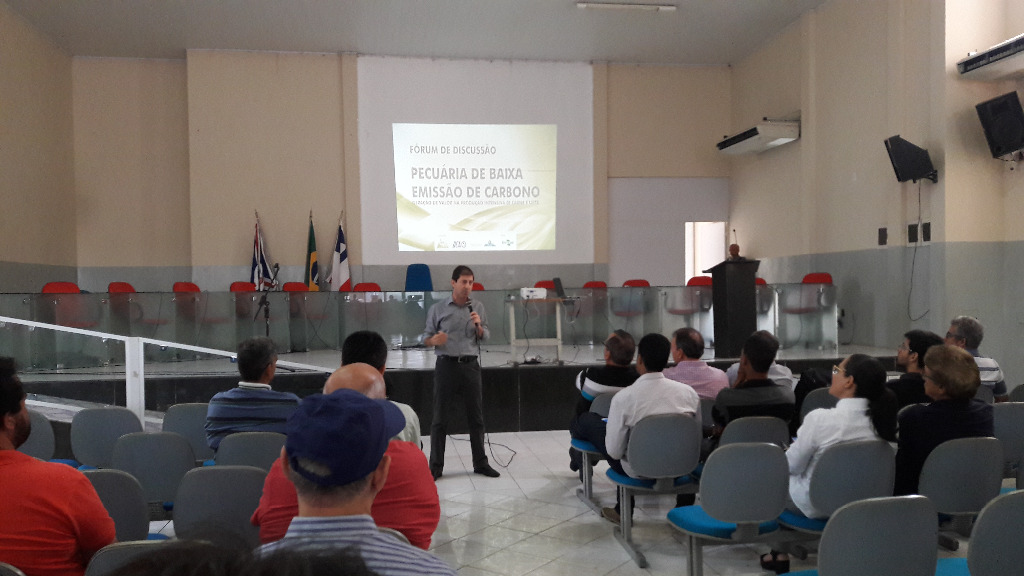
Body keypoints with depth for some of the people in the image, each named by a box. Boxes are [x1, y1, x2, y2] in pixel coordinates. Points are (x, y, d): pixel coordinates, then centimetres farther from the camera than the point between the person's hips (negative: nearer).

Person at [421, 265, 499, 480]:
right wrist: (434, 340, -19)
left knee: (476, 416, 9)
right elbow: (426, 337, 3)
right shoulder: (437, 309, 2)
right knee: (440, 418, 1)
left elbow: (485, 337, 9)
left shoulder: (478, 307, 8)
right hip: (446, 365, -2)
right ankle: (436, 466, 9)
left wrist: (479, 326, -12)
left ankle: (480, 463, 20)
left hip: (471, 365, 2)